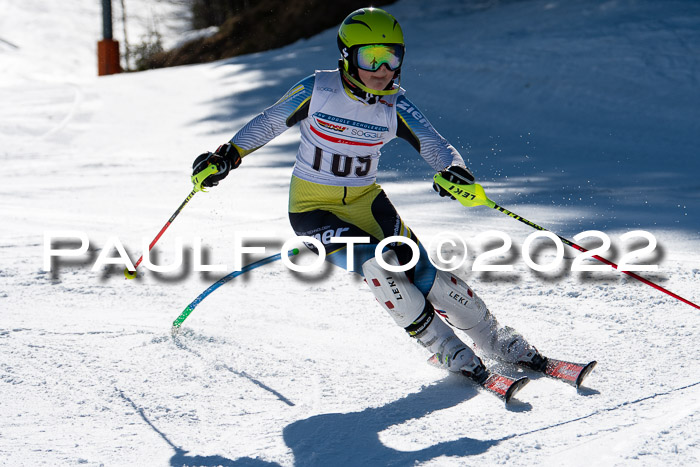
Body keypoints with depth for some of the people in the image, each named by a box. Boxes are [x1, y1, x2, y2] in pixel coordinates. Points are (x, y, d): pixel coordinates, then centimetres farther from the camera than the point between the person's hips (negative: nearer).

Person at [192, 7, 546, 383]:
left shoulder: (395, 106, -8)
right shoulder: (317, 90, -14)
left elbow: (435, 145, -15)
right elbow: (269, 123, 1)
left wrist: (454, 170, -37)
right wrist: (228, 156, -7)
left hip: (365, 201, 3)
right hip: (313, 207, -3)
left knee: (423, 274, -11)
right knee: (377, 265, -25)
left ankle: (497, 341, 6)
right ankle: (447, 351, -13)